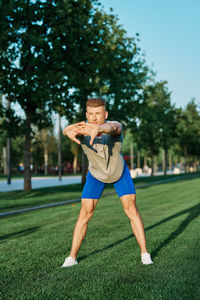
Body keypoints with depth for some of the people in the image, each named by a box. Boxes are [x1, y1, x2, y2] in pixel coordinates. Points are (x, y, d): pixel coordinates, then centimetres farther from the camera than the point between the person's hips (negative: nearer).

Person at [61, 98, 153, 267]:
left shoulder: (115, 126, -35)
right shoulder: (82, 130, -30)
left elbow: (111, 128, -61)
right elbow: (67, 131, -54)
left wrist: (97, 129, -86)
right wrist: (69, 131, -81)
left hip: (119, 171, -1)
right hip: (96, 174, 1)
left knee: (131, 210, -10)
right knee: (85, 214, -4)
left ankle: (144, 253, 1)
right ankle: (72, 257, 6)